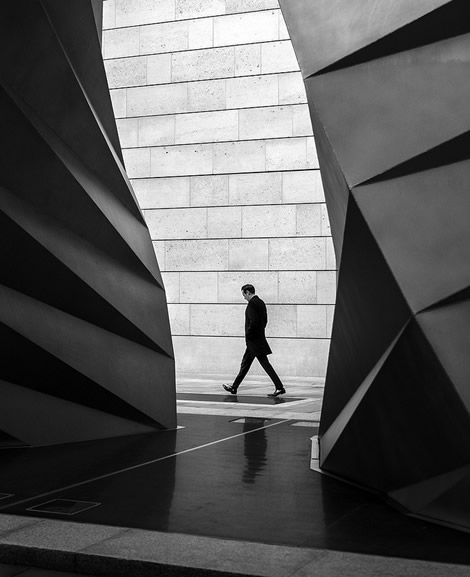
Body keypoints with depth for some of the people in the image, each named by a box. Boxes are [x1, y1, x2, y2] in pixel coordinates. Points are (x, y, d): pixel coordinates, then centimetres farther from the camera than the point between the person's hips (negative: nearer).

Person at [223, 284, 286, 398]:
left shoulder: (252, 303, -17)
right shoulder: (261, 302, 11)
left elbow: (253, 322, -25)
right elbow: (265, 320, 16)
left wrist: (248, 335, -13)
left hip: (254, 340, -10)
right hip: (259, 337, 10)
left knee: (265, 363, -8)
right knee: (245, 363, 15)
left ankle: (279, 387, -8)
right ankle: (234, 387, 23)